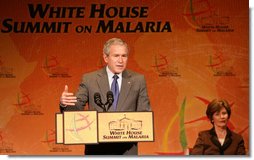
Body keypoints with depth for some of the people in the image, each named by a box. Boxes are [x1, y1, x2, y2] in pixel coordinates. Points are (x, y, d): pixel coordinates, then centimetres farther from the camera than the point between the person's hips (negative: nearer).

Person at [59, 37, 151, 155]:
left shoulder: (138, 80, 5)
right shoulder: (89, 79, 2)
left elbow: (144, 113, 6)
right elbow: (77, 108, 2)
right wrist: (65, 103, -21)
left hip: (127, 148, 1)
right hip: (97, 147, 0)